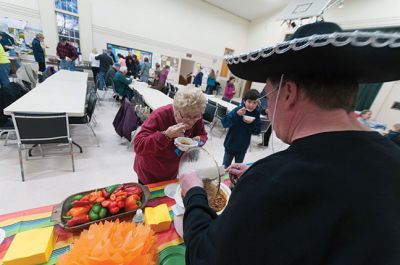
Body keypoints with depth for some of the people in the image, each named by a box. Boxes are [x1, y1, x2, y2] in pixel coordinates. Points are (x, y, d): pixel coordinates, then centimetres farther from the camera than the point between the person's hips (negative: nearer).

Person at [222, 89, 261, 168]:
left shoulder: (256, 113, -7)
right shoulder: (238, 109, -17)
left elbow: (257, 131, -4)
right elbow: (224, 123, -25)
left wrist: (251, 123, -23)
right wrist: (237, 114, -36)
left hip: (243, 147, 3)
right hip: (230, 145, -2)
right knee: (225, 167, 14)